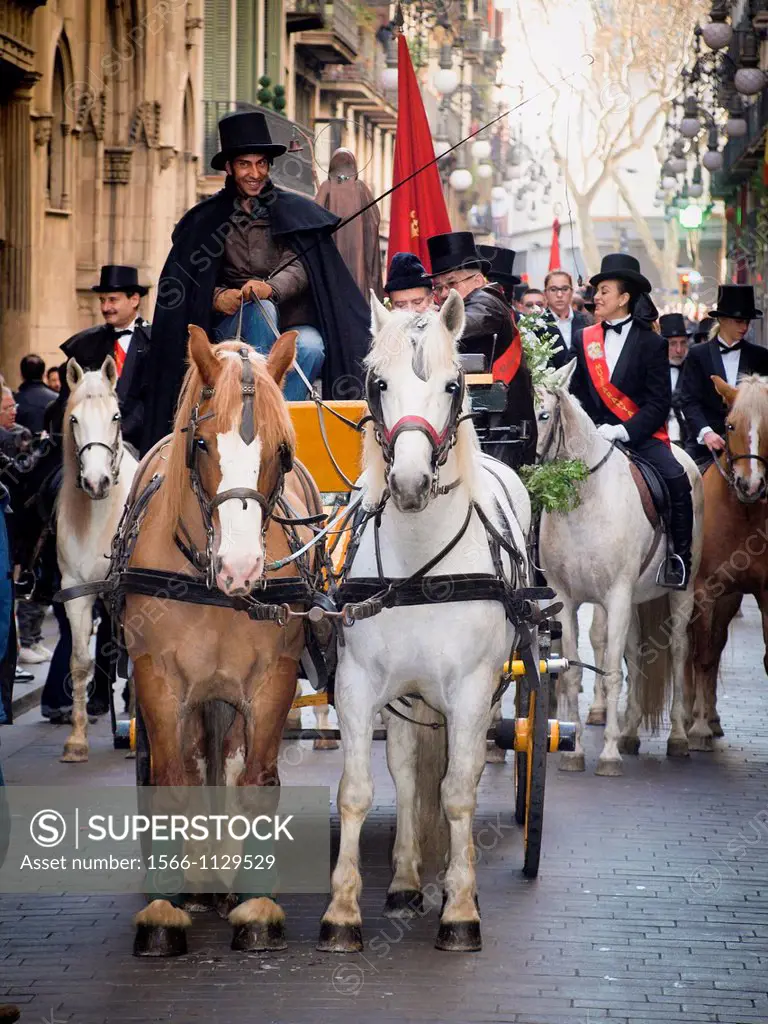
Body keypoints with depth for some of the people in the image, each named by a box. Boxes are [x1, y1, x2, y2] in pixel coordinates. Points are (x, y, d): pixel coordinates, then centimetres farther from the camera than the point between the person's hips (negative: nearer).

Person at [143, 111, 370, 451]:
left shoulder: (294, 211, 6)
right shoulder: (206, 219, 7)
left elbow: (301, 267, -9)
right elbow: (185, 281, 1)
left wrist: (271, 287, -32)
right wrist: (218, 297, -23)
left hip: (288, 321, 0)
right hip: (230, 324, 0)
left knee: (312, 346, -32)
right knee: (260, 309, -34)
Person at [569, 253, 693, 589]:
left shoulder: (651, 343, 0)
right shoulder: (584, 340, 11)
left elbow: (659, 403, -6)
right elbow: (578, 392, 12)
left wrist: (623, 431, -17)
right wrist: (593, 429, -6)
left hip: (640, 433, -3)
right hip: (596, 433, 3)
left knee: (676, 479, -25)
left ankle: (680, 559, -16)